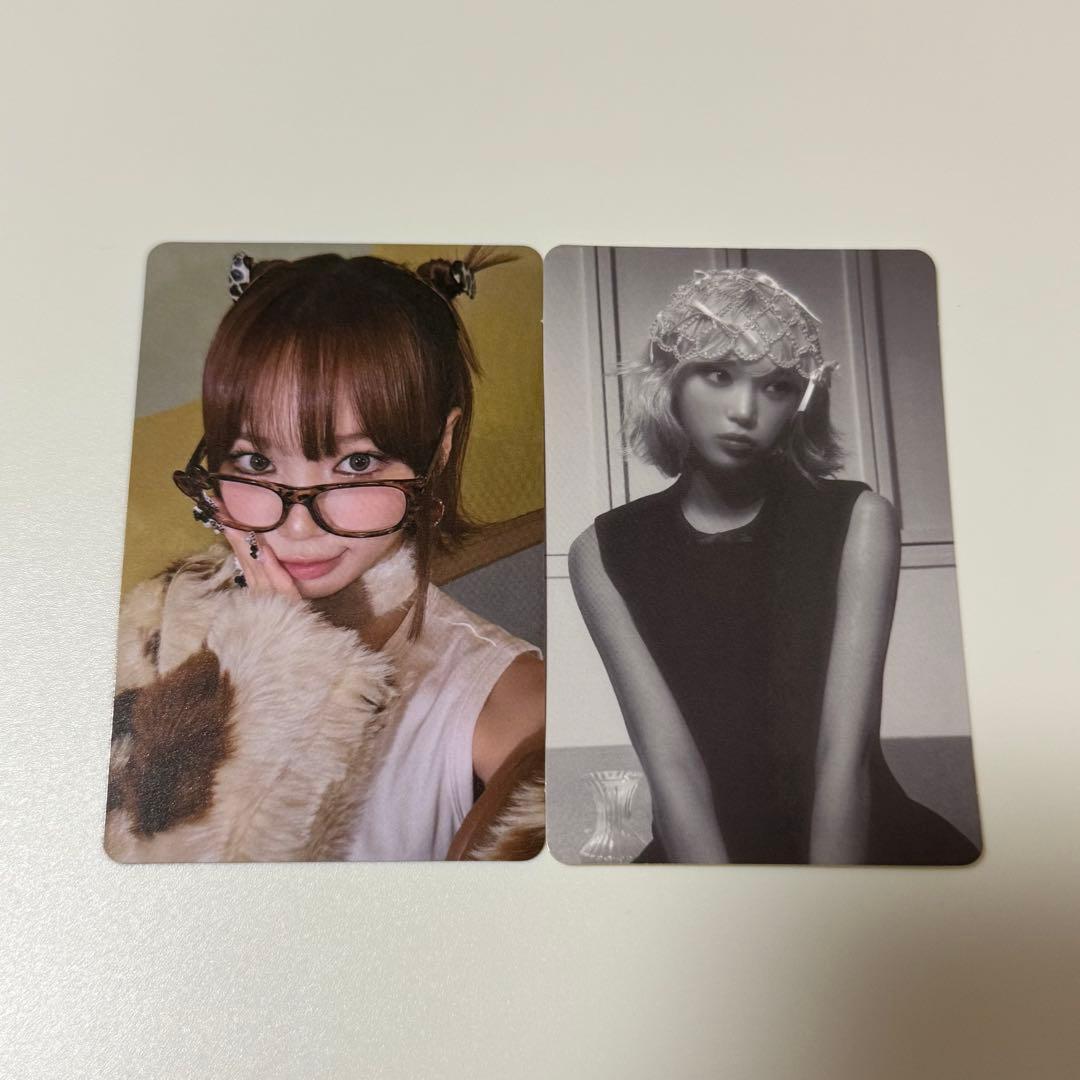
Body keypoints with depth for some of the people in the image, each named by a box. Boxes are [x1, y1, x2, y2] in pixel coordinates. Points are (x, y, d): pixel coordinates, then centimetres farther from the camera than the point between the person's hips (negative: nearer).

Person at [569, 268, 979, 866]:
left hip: (868, 839, 0)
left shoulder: (858, 520, -5)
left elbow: (844, 752, -14)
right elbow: (669, 761, -15)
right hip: (703, 846, 0)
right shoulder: (604, 551, -5)